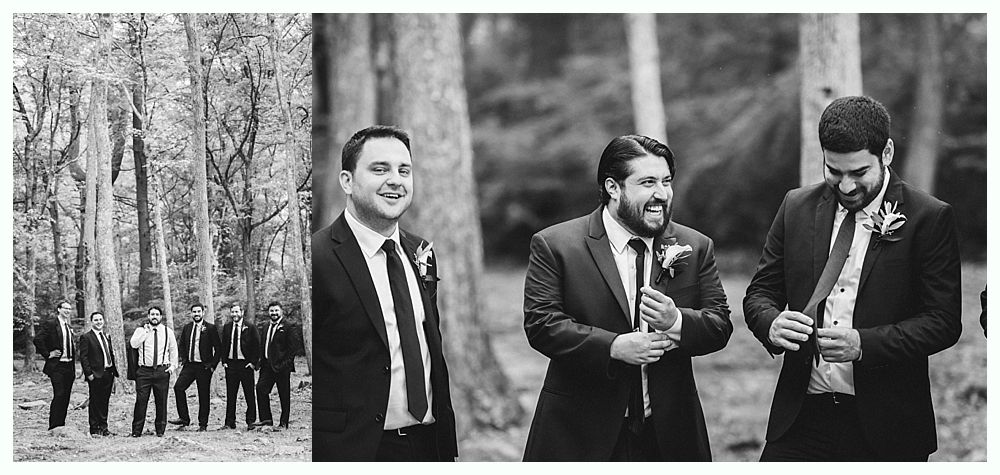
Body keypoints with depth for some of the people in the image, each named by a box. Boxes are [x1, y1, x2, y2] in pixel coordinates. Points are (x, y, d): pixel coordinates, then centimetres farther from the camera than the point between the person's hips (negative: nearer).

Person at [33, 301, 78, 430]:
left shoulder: (69, 327, 16)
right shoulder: (50, 324, -7)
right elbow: (37, 340, -15)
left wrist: (74, 349, 12)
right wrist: (48, 354, -13)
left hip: (69, 366, 7)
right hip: (56, 366, -7)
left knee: (66, 397, 9)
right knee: (59, 395, -13)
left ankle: (61, 425, 16)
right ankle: (54, 427, -9)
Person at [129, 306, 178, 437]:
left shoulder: (168, 332, 10)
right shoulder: (140, 330, 5)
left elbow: (173, 350, 17)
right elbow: (133, 344, -12)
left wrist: (173, 366, 7)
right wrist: (146, 331, -15)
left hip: (162, 371, 1)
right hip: (144, 371, -1)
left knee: (161, 401, 2)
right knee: (141, 401, -6)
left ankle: (160, 430, 12)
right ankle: (136, 430, -1)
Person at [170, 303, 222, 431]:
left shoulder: (210, 328, -4)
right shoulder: (186, 328, 10)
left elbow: (218, 348, -2)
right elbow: (181, 345, 22)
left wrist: (213, 364, -7)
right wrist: (183, 359, 8)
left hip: (204, 367, -4)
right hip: (189, 365, 4)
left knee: (204, 396, 0)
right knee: (178, 387, -14)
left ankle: (203, 424, 9)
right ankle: (184, 418, -8)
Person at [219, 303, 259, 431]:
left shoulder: (250, 328, -1)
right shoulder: (226, 328, 10)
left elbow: (257, 346, -1)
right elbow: (223, 346, 15)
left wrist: (253, 362, -8)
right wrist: (224, 361, 5)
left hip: (246, 364, -3)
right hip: (230, 364, 3)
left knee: (249, 395, 0)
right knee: (230, 395, 4)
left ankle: (251, 422, 7)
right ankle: (229, 423, 7)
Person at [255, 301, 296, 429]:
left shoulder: (286, 328, -3)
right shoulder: (267, 329, 17)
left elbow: (292, 348, -7)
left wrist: (286, 363, -15)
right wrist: (262, 363, 11)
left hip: (281, 366, -6)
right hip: (268, 366, 6)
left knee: (284, 395, -1)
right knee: (261, 388, -9)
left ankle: (283, 423, 4)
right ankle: (266, 419, -4)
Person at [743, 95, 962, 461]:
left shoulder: (929, 218, -5)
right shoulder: (797, 208, 7)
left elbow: (944, 321, -8)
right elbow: (759, 293, 11)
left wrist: (864, 343, -22)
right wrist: (772, 324, -13)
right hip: (802, 418, 3)